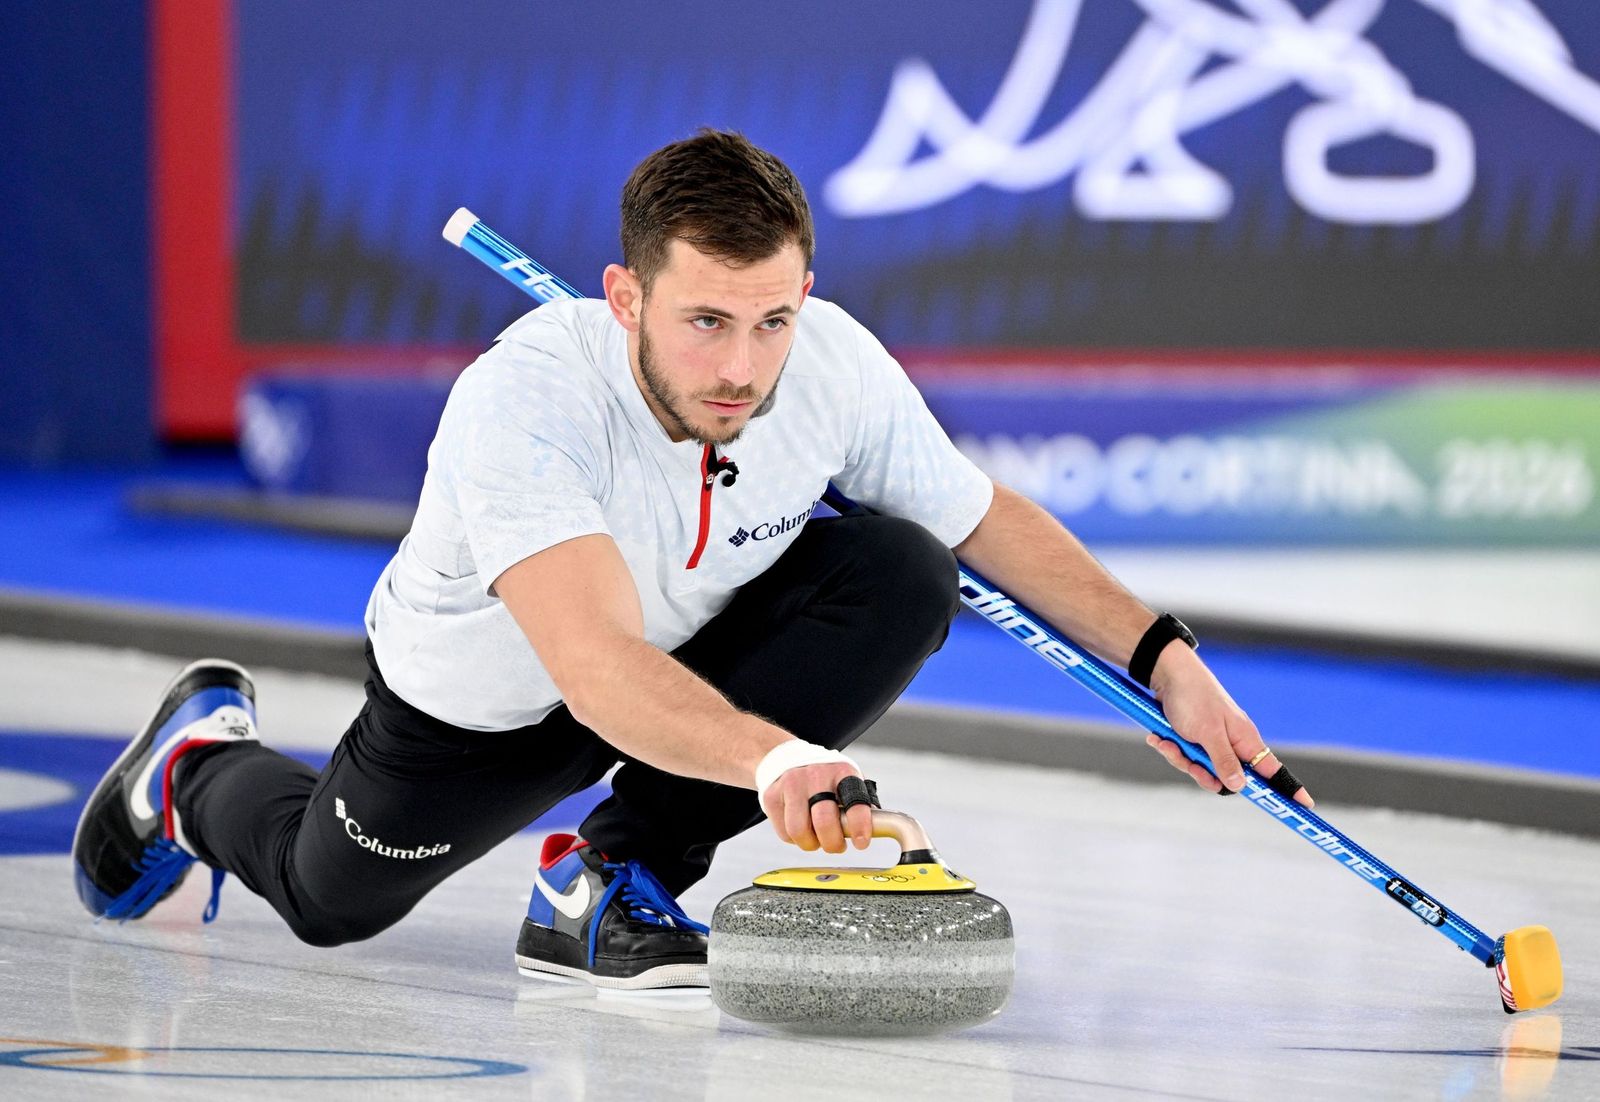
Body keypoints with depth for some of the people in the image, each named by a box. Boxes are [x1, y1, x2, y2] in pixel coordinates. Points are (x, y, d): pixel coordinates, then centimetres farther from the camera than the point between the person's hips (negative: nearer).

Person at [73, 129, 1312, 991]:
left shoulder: (834, 364, -28)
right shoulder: (520, 401, -43)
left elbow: (986, 517, -8)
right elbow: (596, 665, -55)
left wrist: (1161, 656, -13)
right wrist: (770, 755, -72)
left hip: (696, 645, 3)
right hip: (480, 699, -3)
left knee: (901, 577, -23)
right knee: (331, 896, 16)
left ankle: (610, 880, -12)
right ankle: (202, 763, 52)